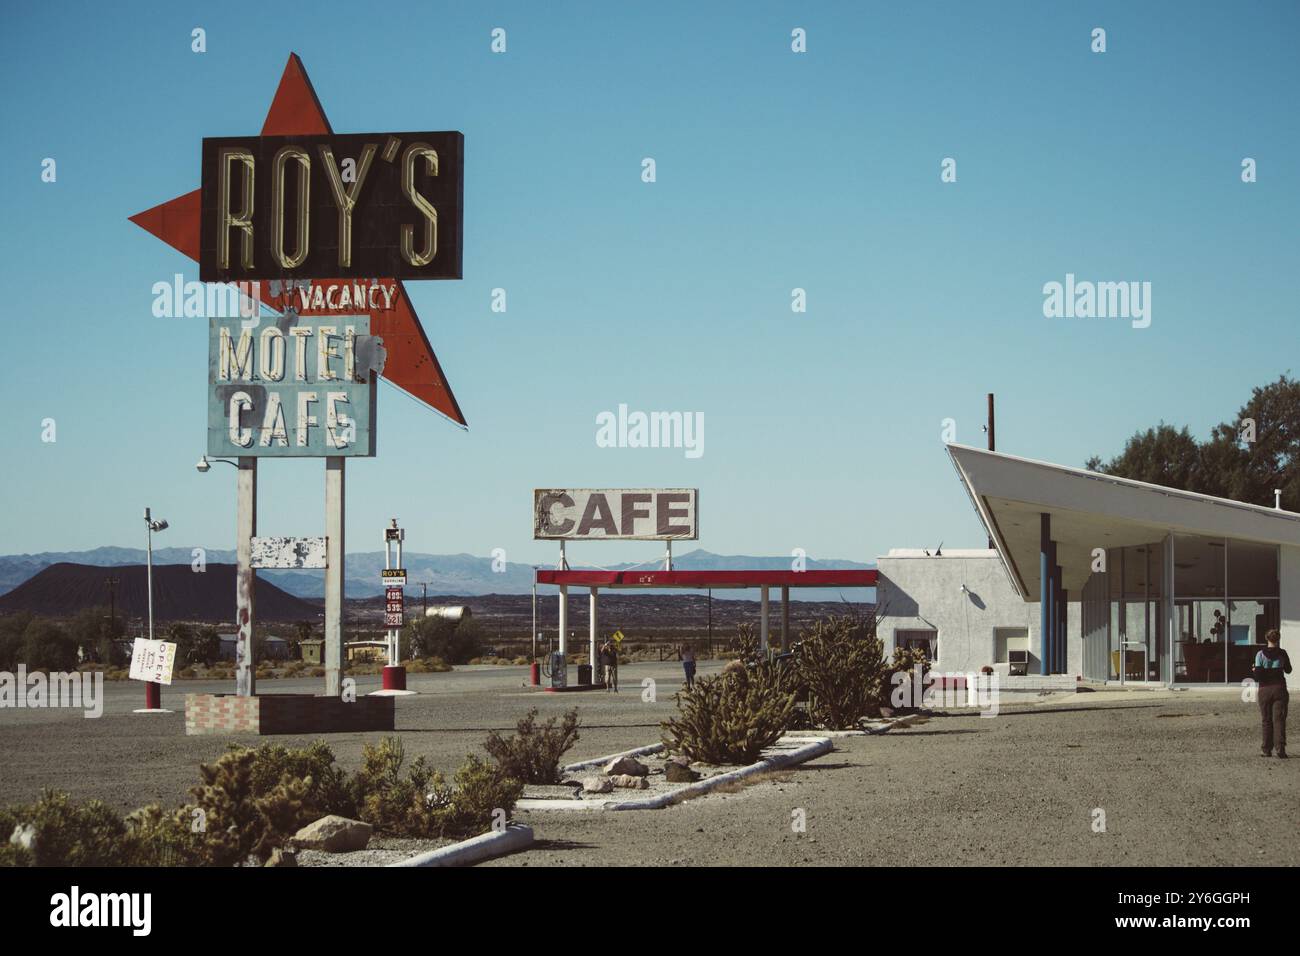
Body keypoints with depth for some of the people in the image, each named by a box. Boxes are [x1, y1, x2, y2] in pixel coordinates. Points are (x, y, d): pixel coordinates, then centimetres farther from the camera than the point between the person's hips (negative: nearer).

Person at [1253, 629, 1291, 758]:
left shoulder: (1260, 654, -6)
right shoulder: (1282, 653, -2)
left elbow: (1258, 676, -10)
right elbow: (1288, 670, 13)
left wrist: (1255, 672, 11)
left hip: (1265, 689, 0)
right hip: (1279, 688, 0)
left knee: (1266, 720, 9)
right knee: (1279, 719, -1)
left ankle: (1267, 750, 9)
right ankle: (1280, 748, -14)